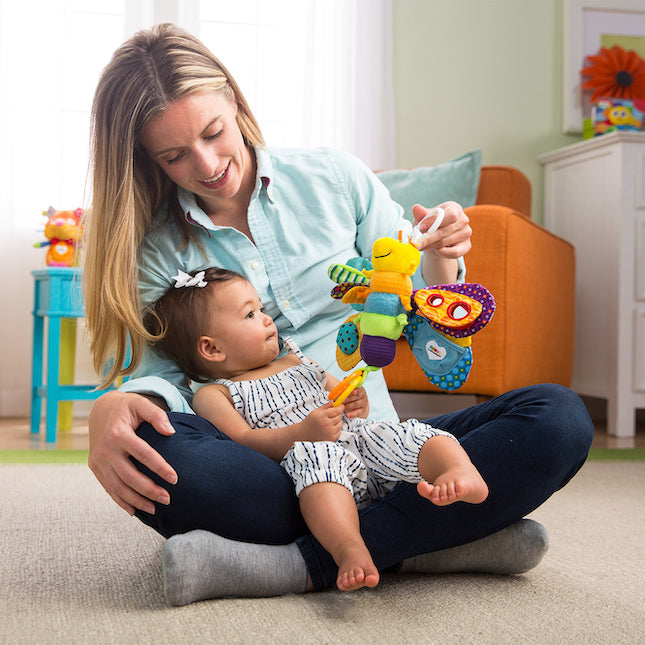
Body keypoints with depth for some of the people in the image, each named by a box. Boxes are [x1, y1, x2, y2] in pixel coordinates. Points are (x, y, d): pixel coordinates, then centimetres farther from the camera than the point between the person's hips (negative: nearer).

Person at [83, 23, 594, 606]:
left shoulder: (336, 180, 6)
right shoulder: (154, 246, 3)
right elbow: (158, 372, -6)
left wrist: (439, 261, -11)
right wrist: (112, 409, -30)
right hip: (259, 465, -1)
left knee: (559, 417, -20)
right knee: (147, 449, -35)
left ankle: (301, 564, -30)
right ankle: (442, 538, -26)